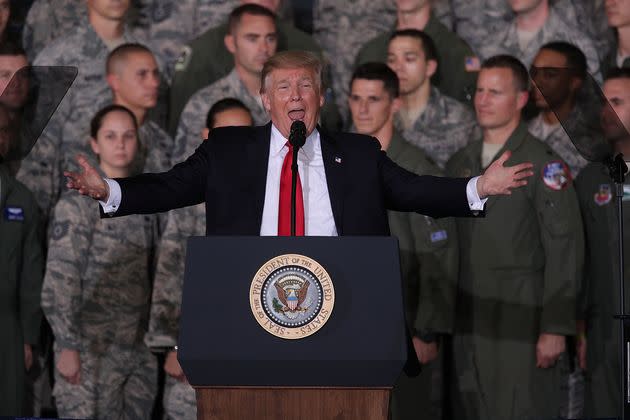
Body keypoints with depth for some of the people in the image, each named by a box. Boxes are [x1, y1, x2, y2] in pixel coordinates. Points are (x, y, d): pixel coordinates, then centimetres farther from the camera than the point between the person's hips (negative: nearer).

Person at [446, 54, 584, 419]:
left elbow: (565, 253, -10)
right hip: (468, 325, 6)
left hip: (523, 323, -6)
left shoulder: (544, 166, -6)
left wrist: (555, 329, -15)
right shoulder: (460, 164, 14)